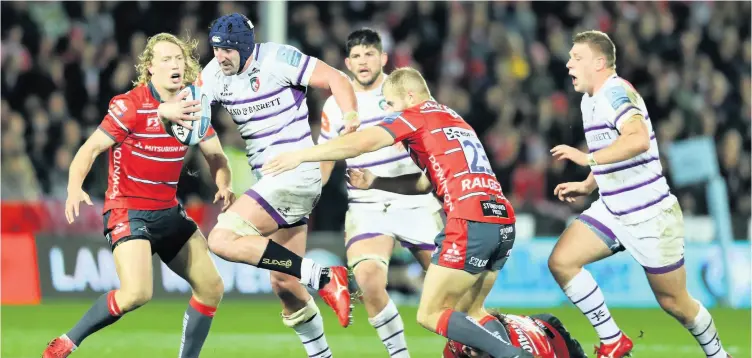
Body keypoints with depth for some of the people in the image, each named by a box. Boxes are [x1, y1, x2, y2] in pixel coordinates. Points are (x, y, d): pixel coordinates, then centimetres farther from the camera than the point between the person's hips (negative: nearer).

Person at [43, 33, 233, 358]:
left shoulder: (193, 106, 3)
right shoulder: (130, 106, -14)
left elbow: (215, 155, 12)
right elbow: (91, 149, -15)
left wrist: (223, 185, -10)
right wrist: (75, 188, -33)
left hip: (168, 211, 7)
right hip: (128, 210, -7)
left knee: (212, 288, 4)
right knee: (137, 293, -25)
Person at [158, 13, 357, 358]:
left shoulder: (277, 59, -12)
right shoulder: (215, 74, 6)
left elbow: (336, 79, -10)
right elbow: (184, 103, 5)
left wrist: (350, 117, -28)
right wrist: (168, 109, -20)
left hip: (296, 172, -8)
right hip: (270, 181, 8)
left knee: (223, 239, -21)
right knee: (285, 285, 10)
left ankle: (322, 277, -21)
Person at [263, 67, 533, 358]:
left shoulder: (418, 115, 4)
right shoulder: (453, 119, 27)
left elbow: (362, 143, -6)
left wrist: (300, 156, -2)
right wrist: (374, 182, 23)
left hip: (471, 221, -8)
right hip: (503, 221, 8)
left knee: (430, 315, -2)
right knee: (465, 317, 15)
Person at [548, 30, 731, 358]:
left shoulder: (616, 92, -19)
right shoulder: (590, 99, 9)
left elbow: (639, 139, -39)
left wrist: (588, 159, -40)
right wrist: (587, 186, 17)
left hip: (651, 216, -9)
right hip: (611, 210, 9)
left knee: (674, 302, 3)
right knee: (561, 261, -10)